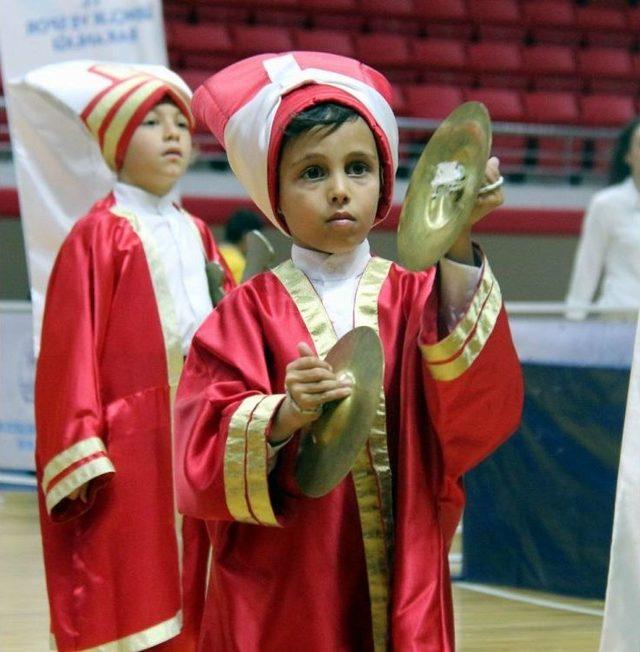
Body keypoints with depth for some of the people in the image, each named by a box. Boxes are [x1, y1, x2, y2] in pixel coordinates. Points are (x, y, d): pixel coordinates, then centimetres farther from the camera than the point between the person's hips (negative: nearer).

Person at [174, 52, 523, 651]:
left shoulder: (415, 299, 1)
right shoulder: (249, 313, -4)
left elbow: (479, 411, -17)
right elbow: (204, 459, -11)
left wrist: (455, 248, -27)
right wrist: (284, 415, -30)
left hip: (403, 591, 2)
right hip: (281, 600, -2)